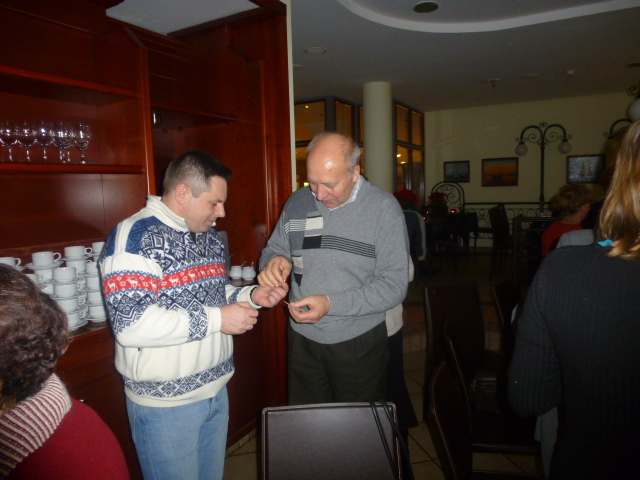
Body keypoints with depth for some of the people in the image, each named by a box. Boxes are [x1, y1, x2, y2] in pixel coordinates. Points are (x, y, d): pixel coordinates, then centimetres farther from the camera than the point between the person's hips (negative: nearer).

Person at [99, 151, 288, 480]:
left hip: (216, 390, 8)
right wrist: (216, 319, -26)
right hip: (166, 403, -7)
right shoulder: (135, 237, -19)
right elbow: (130, 324, -28)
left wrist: (252, 295, -1)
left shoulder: (209, 236, 8)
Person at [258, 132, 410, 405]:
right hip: (302, 339, 3)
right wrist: (275, 260, -13)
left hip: (359, 342, -3)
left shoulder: (383, 207, -12)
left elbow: (394, 284, -15)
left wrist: (330, 304, -24)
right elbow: (273, 248, 12)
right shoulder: (296, 203, 1)